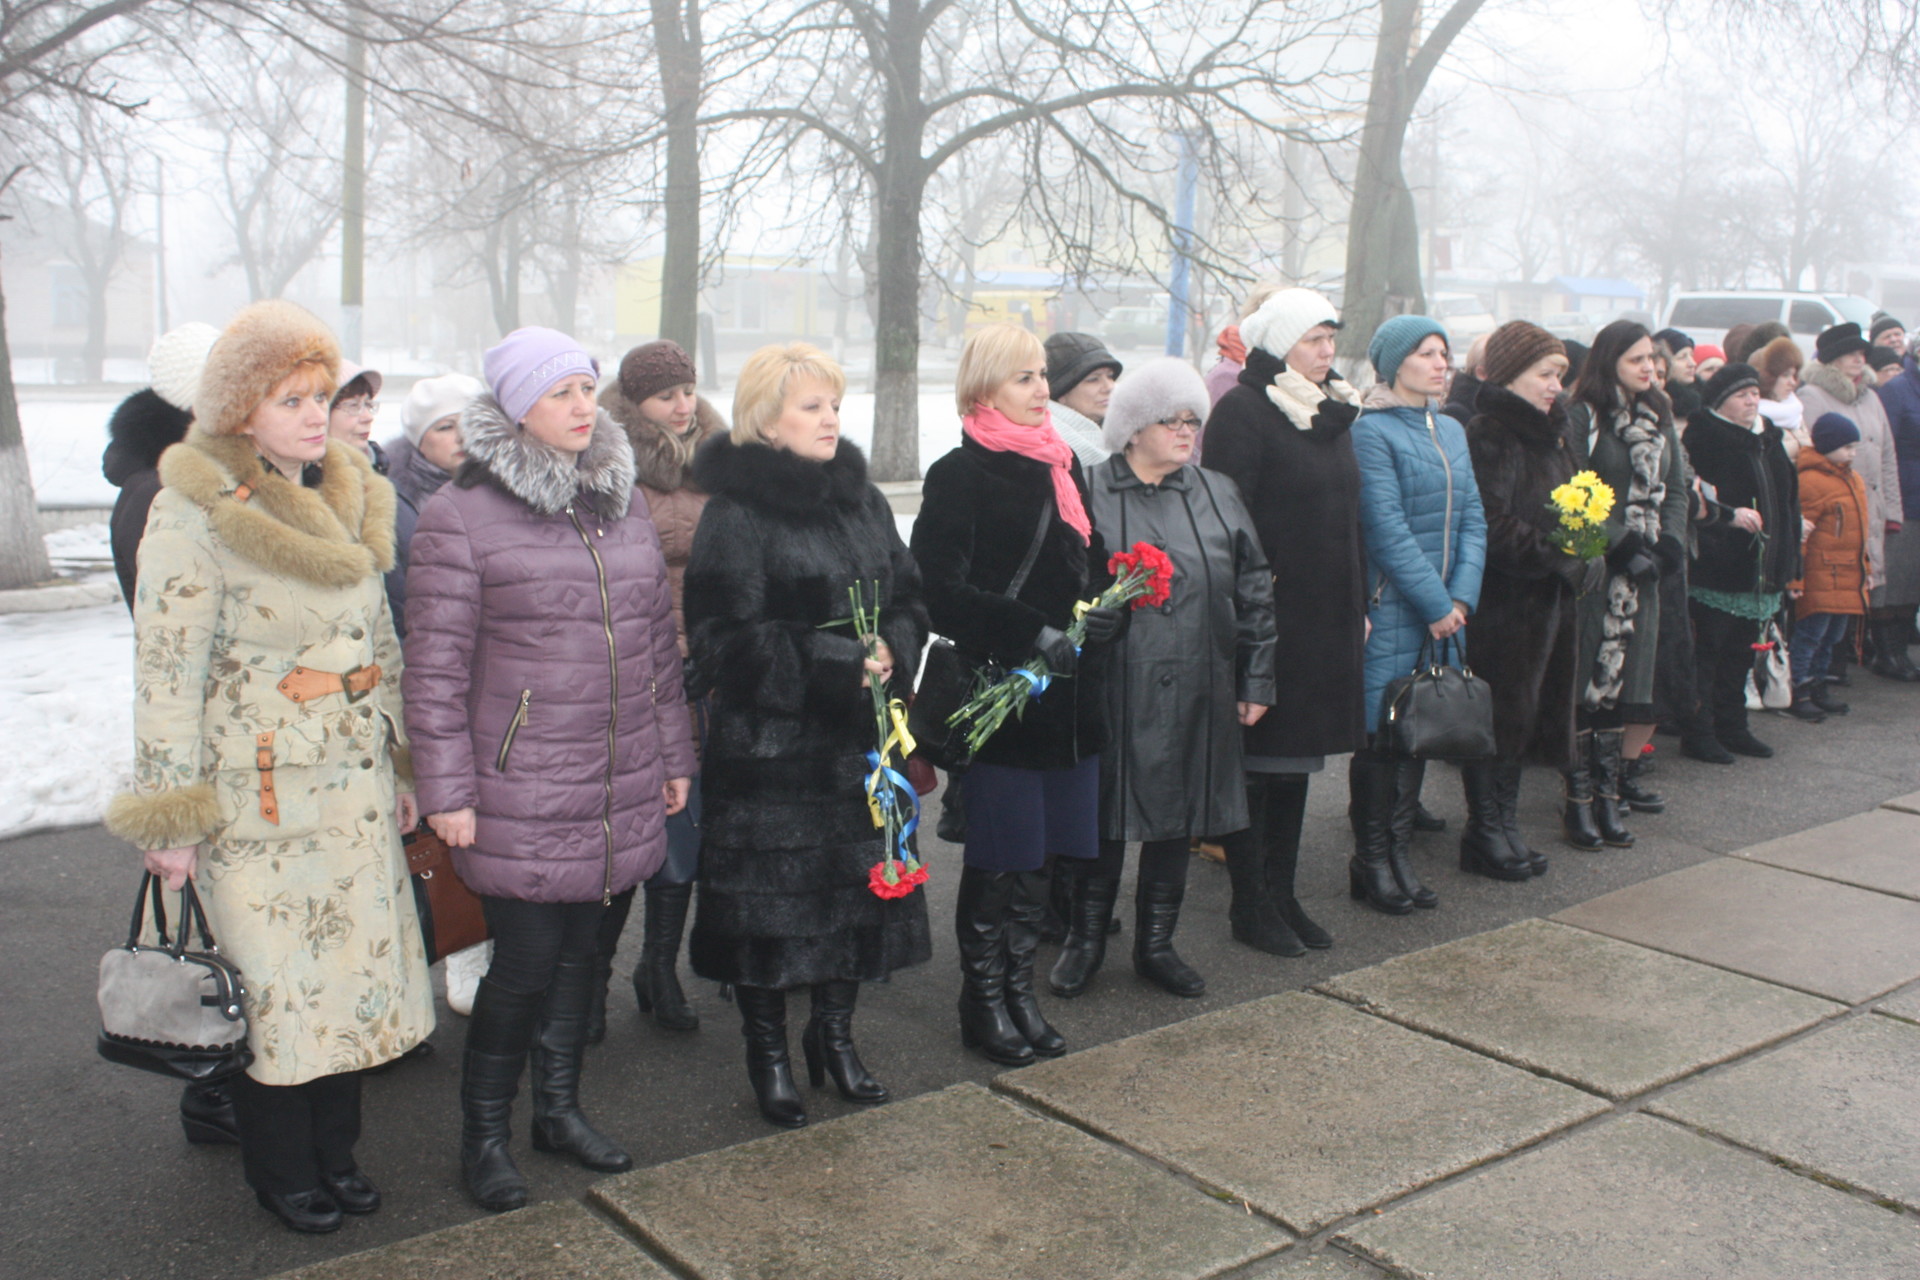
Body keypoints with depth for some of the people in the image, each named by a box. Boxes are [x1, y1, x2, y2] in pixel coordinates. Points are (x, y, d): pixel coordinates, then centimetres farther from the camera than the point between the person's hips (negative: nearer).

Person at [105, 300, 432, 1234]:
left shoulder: (350, 498, 9)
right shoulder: (194, 513, -11)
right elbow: (166, 669, -12)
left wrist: (398, 763, 16)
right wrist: (173, 815, -13)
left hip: (354, 780, 6)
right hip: (257, 788, -6)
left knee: (353, 960, 12)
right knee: (269, 977, 4)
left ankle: (335, 1148, 31)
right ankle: (280, 1171, 24)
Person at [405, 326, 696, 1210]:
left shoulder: (622, 506, 11)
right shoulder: (461, 516, -7)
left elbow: (659, 641, 16)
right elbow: (436, 667, -8)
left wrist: (672, 755, 16)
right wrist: (446, 790, -10)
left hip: (619, 788, 6)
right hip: (519, 796, -5)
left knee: (580, 948, 15)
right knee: (525, 961, -1)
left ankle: (559, 1107, 33)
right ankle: (483, 1134, 20)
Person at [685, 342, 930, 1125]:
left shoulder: (862, 499, 10)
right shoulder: (735, 515, -10)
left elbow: (909, 599, 13)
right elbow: (724, 642, -15)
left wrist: (891, 652, -9)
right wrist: (836, 664, -18)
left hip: (860, 736, 6)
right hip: (769, 742, -6)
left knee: (858, 883, 13)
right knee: (772, 893, 4)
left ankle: (835, 1034, 32)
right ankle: (767, 1052, 23)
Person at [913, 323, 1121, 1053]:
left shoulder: (1062, 465, 14)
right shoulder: (960, 475, -7)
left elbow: (1093, 564, 20)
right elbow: (944, 594, -14)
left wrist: (1105, 611, -2)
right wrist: (1033, 635, -22)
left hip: (1070, 696, 6)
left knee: (1048, 853, 11)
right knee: (999, 862, 2)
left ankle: (1017, 991, 26)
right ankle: (985, 1006, 17)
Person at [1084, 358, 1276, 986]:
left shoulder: (1218, 495, 10)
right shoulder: (1091, 494, -3)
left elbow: (1254, 591, 11)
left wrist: (1257, 679, 8)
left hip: (1195, 692, 4)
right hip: (1113, 691, -4)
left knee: (1177, 813, 10)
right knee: (1105, 815, 3)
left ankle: (1156, 943, 24)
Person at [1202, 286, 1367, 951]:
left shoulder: (1332, 411, 15)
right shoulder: (1242, 412, -10)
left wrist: (1359, 605, 17)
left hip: (1326, 619, 8)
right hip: (1267, 615, -8)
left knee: (1298, 756, 13)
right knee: (1258, 757, 1)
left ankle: (1281, 892, 23)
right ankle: (1249, 901, 12)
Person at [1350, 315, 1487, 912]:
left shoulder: (1450, 431, 14)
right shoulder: (1371, 431, -9)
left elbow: (1472, 519, 9)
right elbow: (1387, 530, -15)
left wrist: (1461, 598, -5)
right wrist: (1436, 605, -14)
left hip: (1445, 610, 7)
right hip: (1392, 610, -7)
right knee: (1381, 734, -1)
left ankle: (1400, 854, 20)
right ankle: (1371, 862, 11)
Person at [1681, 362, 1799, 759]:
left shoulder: (1768, 439, 16)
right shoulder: (1704, 437, -8)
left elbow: (1787, 500, 21)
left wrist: (1789, 561, 17)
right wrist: (1730, 514, -23)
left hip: (1761, 566, 8)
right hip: (1716, 566, -8)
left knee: (1741, 651, 13)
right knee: (1708, 648, -4)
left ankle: (1732, 727, 22)